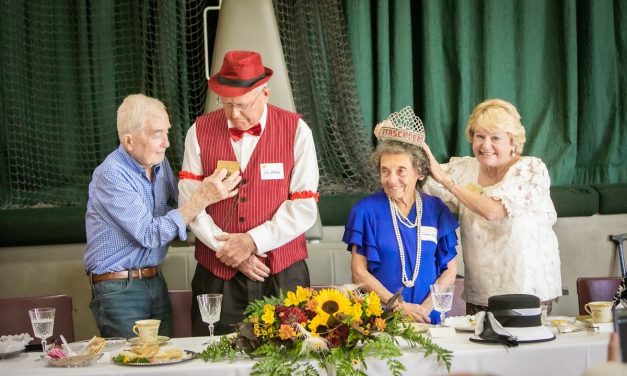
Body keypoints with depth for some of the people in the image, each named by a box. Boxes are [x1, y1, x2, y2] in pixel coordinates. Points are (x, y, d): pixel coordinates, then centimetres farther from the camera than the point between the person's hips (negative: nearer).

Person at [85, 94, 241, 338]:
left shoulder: (159, 163, 5)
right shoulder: (111, 176, -18)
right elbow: (150, 235, -22)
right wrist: (202, 198, -25)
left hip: (156, 282, 7)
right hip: (119, 289, -7)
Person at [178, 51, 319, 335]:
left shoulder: (296, 130, -1)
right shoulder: (200, 131, 4)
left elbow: (304, 207, -5)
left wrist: (252, 241, -14)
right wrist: (227, 248, -11)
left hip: (281, 276, -1)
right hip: (217, 278, 1)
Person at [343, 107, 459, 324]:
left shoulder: (436, 210, 6)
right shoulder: (366, 210, 1)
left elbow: (450, 270, 8)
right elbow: (359, 272, 0)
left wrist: (425, 309, -6)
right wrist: (401, 306, -8)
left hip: (428, 318, 1)